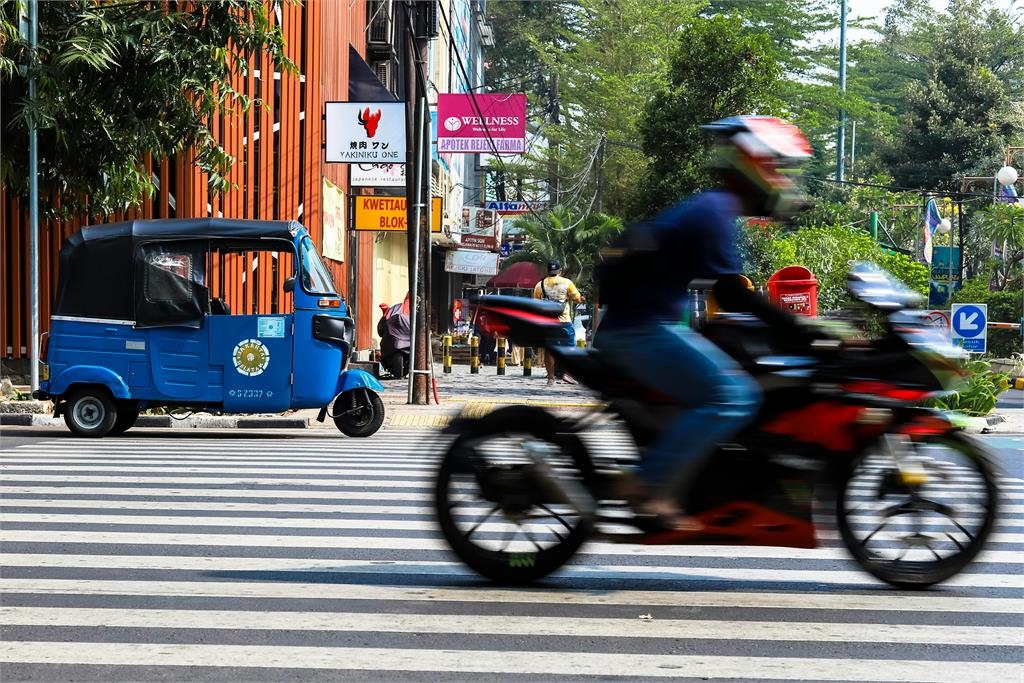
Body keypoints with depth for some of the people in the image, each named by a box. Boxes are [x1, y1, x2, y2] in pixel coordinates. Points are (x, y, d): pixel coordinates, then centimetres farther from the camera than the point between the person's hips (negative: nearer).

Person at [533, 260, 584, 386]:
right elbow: (577, 299, 3)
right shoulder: (567, 283, -1)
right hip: (564, 321, -3)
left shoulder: (539, 285, 7)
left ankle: (551, 378, 5)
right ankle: (566, 373, -8)